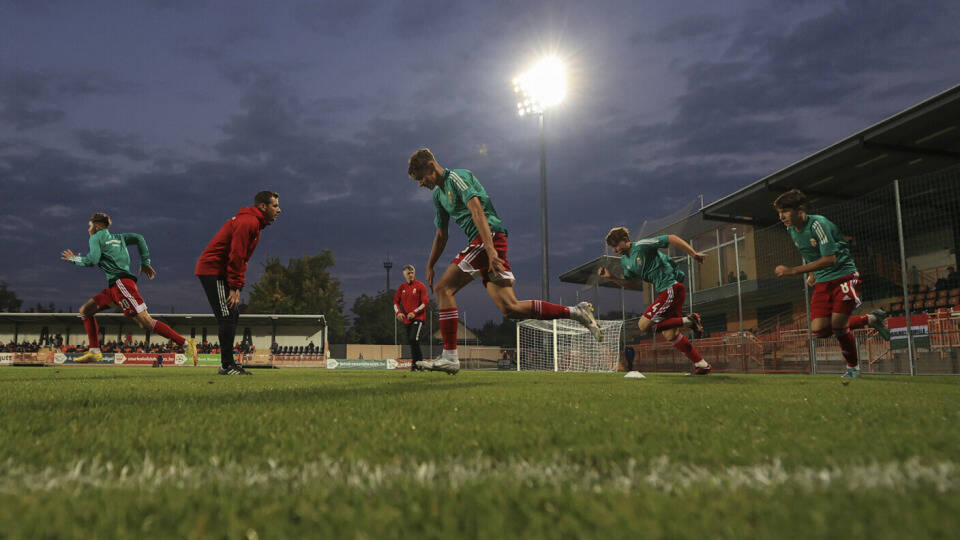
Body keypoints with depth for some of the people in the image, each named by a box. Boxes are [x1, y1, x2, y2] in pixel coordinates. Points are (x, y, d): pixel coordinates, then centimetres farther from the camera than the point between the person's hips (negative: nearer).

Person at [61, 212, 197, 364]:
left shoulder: (96, 237, 4)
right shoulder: (117, 237, 25)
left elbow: (93, 259, -8)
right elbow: (138, 238, 14)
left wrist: (74, 259, 10)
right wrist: (145, 263, 12)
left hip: (121, 282, -9)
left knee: (146, 322, -15)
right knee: (85, 310, 14)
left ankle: (186, 343, -21)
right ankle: (94, 352, 9)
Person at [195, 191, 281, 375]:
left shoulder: (254, 223, 17)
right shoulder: (248, 222, -16)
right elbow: (236, 256, -21)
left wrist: (237, 287, 10)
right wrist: (234, 287, -20)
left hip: (219, 272, 11)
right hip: (212, 271, -11)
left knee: (233, 316, 10)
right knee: (227, 317, -11)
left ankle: (228, 364, 15)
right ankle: (227, 365, -8)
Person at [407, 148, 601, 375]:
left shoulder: (457, 177, -4)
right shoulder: (438, 194, 25)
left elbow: (477, 211, -18)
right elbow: (441, 235, 32)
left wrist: (490, 250, -28)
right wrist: (429, 266, 31)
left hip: (489, 237, -9)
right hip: (482, 245, 9)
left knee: (443, 288, -12)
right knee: (510, 309, 0)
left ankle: (449, 357, -12)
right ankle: (575, 312, 3)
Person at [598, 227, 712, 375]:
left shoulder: (642, 246, -11)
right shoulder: (625, 261, 14)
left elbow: (672, 239, -13)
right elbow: (635, 285, 19)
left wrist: (693, 254, -17)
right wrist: (612, 277, 8)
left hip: (672, 288, -9)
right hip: (663, 292, 9)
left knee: (643, 325, -14)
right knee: (670, 335, 7)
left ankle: (689, 321, -11)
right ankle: (702, 366, 15)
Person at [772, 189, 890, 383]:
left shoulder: (818, 224, -20)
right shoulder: (792, 230, 4)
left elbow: (830, 259, -27)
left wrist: (793, 271, -31)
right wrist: (812, 274, 10)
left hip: (843, 275, -7)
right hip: (822, 282, 7)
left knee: (838, 325, -11)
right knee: (819, 330, -6)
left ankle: (853, 367, 18)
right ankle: (870, 319, 18)